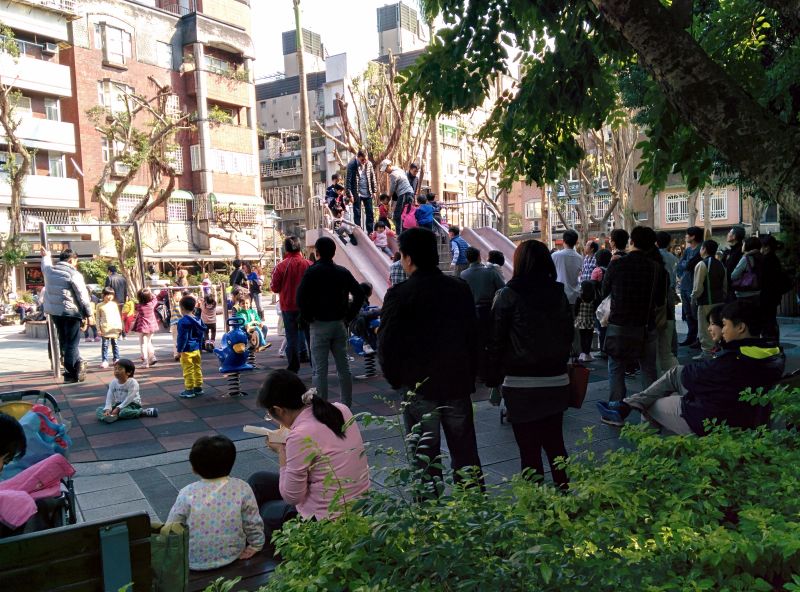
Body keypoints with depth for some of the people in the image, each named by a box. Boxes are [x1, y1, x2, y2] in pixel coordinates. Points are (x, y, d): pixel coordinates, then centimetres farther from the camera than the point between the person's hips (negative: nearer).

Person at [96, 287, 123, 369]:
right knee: (104, 345, -2)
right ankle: (104, 360, -2)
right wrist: (99, 329, -2)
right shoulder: (100, 306, 3)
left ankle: (116, 359, 14)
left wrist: (120, 326, 6)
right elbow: (98, 318, 3)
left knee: (115, 344, 8)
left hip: (114, 327, 2)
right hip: (105, 328, -2)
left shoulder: (114, 304, 8)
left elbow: (118, 316, 12)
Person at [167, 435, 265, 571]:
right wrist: (256, 546, 11)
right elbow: (253, 523, -5)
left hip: (193, 561, 0)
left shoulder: (187, 493, -14)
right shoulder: (242, 489, -13)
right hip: (231, 556, 1)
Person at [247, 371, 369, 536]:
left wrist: (281, 451, -5)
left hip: (329, 521, -8)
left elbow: (291, 497, -14)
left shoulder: (300, 436, -25)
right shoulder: (340, 409, -3)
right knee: (259, 480, 19)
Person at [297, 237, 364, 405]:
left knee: (320, 369, -1)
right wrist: (349, 316, 7)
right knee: (343, 366, 11)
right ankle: (346, 405, 17)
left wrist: (308, 317, -4)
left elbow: (301, 297, -17)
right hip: (340, 324, 5)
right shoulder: (343, 272, 7)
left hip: (320, 325, -5)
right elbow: (359, 294, 5)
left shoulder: (313, 271, -7)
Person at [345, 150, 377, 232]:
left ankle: (370, 232, 13)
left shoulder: (369, 164, 2)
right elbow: (348, 180, -9)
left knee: (370, 213, 6)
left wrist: (374, 191, 6)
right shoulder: (351, 165, -9)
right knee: (357, 214, 2)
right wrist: (350, 194, -13)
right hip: (357, 194, -4)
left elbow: (373, 177, 10)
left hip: (368, 193, 4)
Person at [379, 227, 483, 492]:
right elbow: (474, 336, 7)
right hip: (458, 384, 5)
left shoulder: (399, 295, -14)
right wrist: (469, 376, 15)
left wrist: (395, 379, 4)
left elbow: (386, 345, -12)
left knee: (424, 457, 7)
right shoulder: (461, 288, 1)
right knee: (465, 453, 17)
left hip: (418, 388, -4)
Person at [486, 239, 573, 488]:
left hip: (521, 384, -5)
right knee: (555, 443, 19)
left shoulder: (508, 296, -10)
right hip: (556, 381, 5)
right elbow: (568, 335, 12)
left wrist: (493, 377, 2)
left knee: (529, 449, 4)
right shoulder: (559, 294, 4)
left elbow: (496, 340, -8)